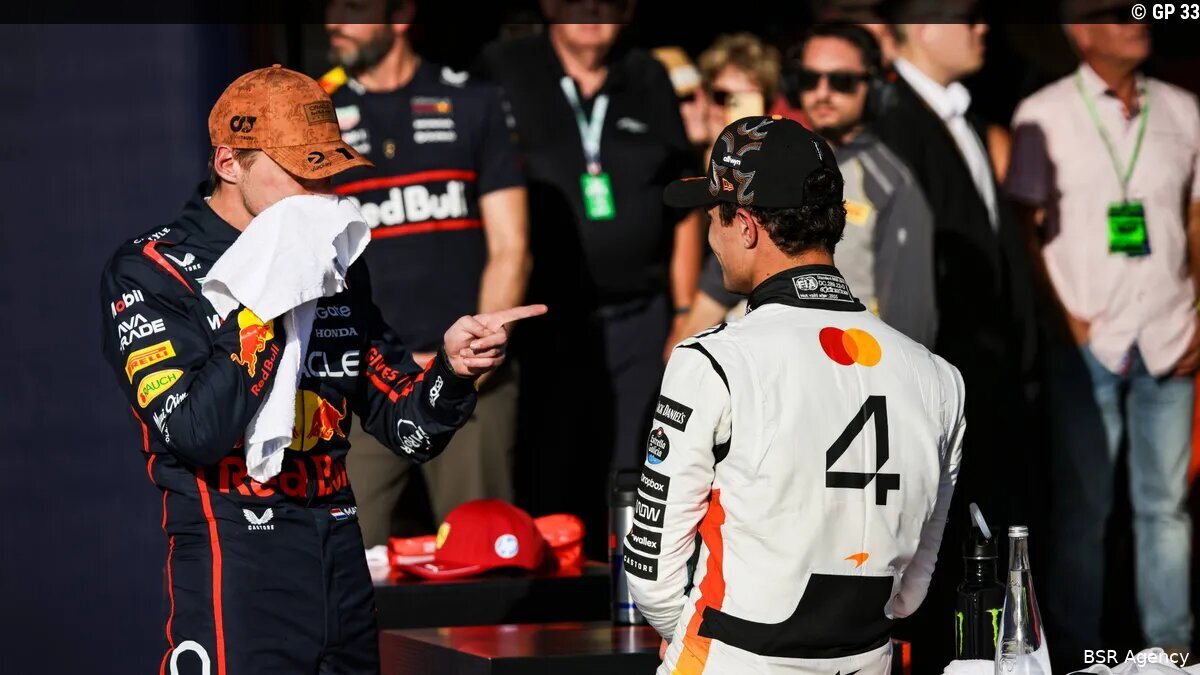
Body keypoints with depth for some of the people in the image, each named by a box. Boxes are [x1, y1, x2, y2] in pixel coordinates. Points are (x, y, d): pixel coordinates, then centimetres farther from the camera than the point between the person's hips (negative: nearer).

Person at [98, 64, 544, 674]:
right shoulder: (153, 272, -6)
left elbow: (408, 429, 14)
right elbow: (194, 434, -20)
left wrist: (453, 369, -6)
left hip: (342, 556, 6)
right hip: (232, 564, -6)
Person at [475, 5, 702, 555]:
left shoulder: (648, 80, 12)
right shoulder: (504, 72, 0)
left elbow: (684, 206, 16)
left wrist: (684, 314, 12)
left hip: (639, 320, 3)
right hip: (546, 320, -3)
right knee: (544, 492, -3)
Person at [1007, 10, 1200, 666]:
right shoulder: (1043, 115, -1)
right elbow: (1023, 228, 0)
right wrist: (1064, 319, -8)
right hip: (1086, 342, -3)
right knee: (1082, 506, 3)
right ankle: (1074, 650, 10)